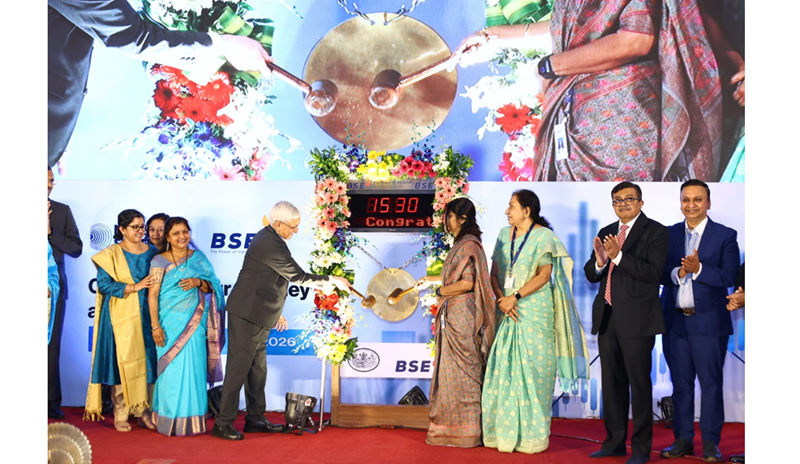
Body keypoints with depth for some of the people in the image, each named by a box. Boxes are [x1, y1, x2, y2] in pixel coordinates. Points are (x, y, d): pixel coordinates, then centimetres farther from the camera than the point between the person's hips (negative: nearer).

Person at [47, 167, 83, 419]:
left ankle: (52, 402, 8)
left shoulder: (62, 211, 8)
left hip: (54, 286, 2)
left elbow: (76, 248, 4)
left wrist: (51, 232, -9)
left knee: (52, 346, 4)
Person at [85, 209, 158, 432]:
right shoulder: (111, 254, 0)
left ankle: (142, 411, 12)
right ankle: (120, 416, 5)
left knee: (147, 361, 2)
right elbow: (104, 284, -9)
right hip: (121, 316, -3)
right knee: (122, 361, -3)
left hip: (147, 316, 3)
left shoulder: (153, 253, 10)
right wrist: (134, 287, -16)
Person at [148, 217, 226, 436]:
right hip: (170, 323, -2)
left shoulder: (198, 258, 9)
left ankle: (192, 420, 9)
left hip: (194, 322, 2)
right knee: (171, 370, 0)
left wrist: (198, 282, -12)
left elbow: (212, 287, 9)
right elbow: (153, 294, -4)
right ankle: (170, 420, 10)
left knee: (193, 370, 1)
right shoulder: (159, 261, 0)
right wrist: (156, 326, -11)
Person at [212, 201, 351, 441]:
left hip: (256, 315, 11)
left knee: (257, 367, 14)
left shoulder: (268, 238, 12)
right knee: (239, 366, -7)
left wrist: (276, 311, 23)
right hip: (247, 314, -11)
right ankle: (222, 423, -1)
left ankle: (255, 418, 22)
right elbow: (299, 277, -16)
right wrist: (332, 280, -6)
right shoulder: (272, 245, -21)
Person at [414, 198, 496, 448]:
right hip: (455, 315, 10)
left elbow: (466, 283, -23)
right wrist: (432, 279, 31)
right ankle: (456, 428, 18)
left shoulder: (468, 244, -15)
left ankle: (465, 432, 4)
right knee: (455, 370, 12)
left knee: (460, 371, -4)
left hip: (462, 315, -10)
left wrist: (441, 291, -10)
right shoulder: (464, 244, 15)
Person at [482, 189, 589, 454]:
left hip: (535, 311, -5)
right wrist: (501, 299, -7)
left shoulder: (544, 236, -4)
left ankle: (531, 435, 3)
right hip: (507, 312, 5)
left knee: (532, 370, -4)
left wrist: (516, 297, -18)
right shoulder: (504, 235, 13)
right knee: (503, 369, 3)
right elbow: (494, 273, 10)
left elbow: (544, 275, -12)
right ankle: (504, 431, 11)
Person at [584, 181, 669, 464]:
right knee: (612, 384, 13)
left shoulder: (655, 232, -4)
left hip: (636, 320, -6)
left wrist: (618, 255, -23)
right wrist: (600, 261, -12)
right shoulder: (605, 233, 13)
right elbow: (590, 274, 10)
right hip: (607, 319, 6)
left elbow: (653, 272, -16)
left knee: (639, 384, 0)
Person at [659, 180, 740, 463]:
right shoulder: (668, 234, 10)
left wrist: (698, 269, -22)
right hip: (675, 321, 3)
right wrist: (678, 272, -17)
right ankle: (683, 439, 18)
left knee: (711, 383, 2)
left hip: (708, 322, -3)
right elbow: (658, 272, 2)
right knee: (680, 382, 9)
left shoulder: (725, 236, 0)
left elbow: (728, 277, -10)